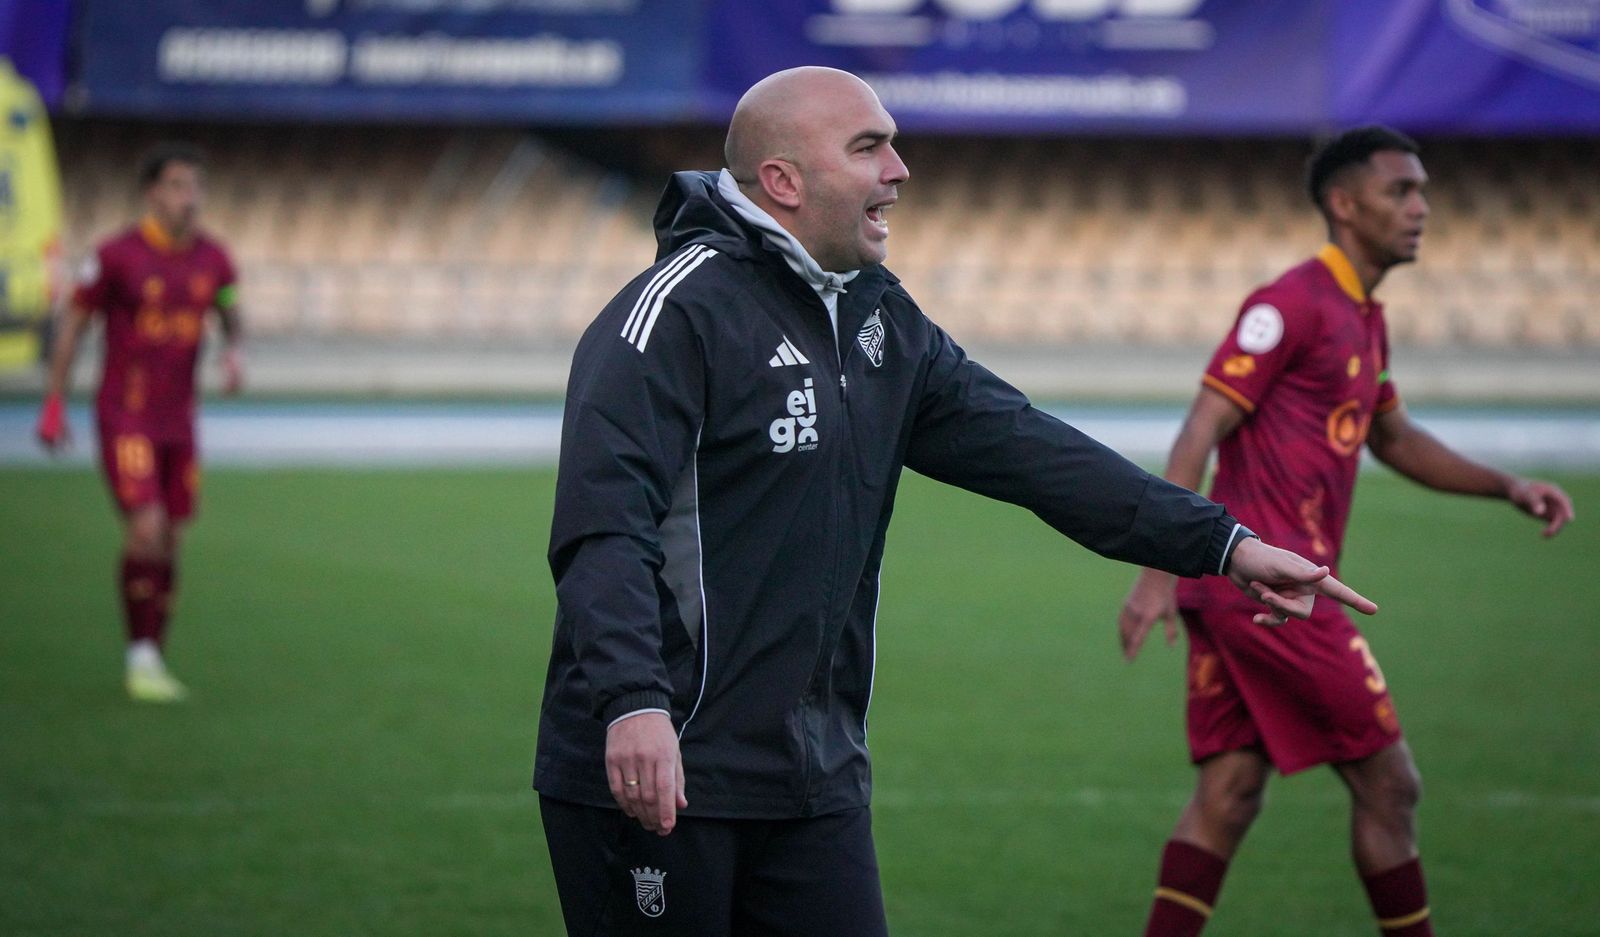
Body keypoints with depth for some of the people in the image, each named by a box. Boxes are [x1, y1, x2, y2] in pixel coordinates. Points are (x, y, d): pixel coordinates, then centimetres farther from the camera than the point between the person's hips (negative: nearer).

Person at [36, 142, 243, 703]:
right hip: (124, 419, -5)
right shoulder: (118, 256, -13)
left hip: (178, 420, 5)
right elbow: (74, 321, -3)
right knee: (147, 531, -17)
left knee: (170, 543, 7)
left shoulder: (211, 258, 1)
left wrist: (233, 353, -3)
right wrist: (53, 405, -2)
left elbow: (230, 313, 20)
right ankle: (141, 660, -5)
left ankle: (154, 661, 19)